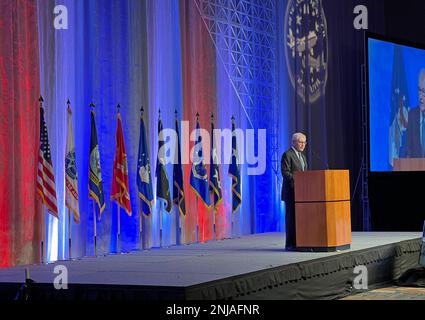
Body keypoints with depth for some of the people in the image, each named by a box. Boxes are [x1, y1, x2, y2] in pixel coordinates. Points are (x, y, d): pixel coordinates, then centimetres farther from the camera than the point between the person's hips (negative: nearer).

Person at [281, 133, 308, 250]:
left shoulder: (302, 156, 19)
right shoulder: (287, 155, -8)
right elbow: (285, 173, -15)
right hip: (291, 191, -8)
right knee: (292, 217, -6)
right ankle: (290, 244, -4)